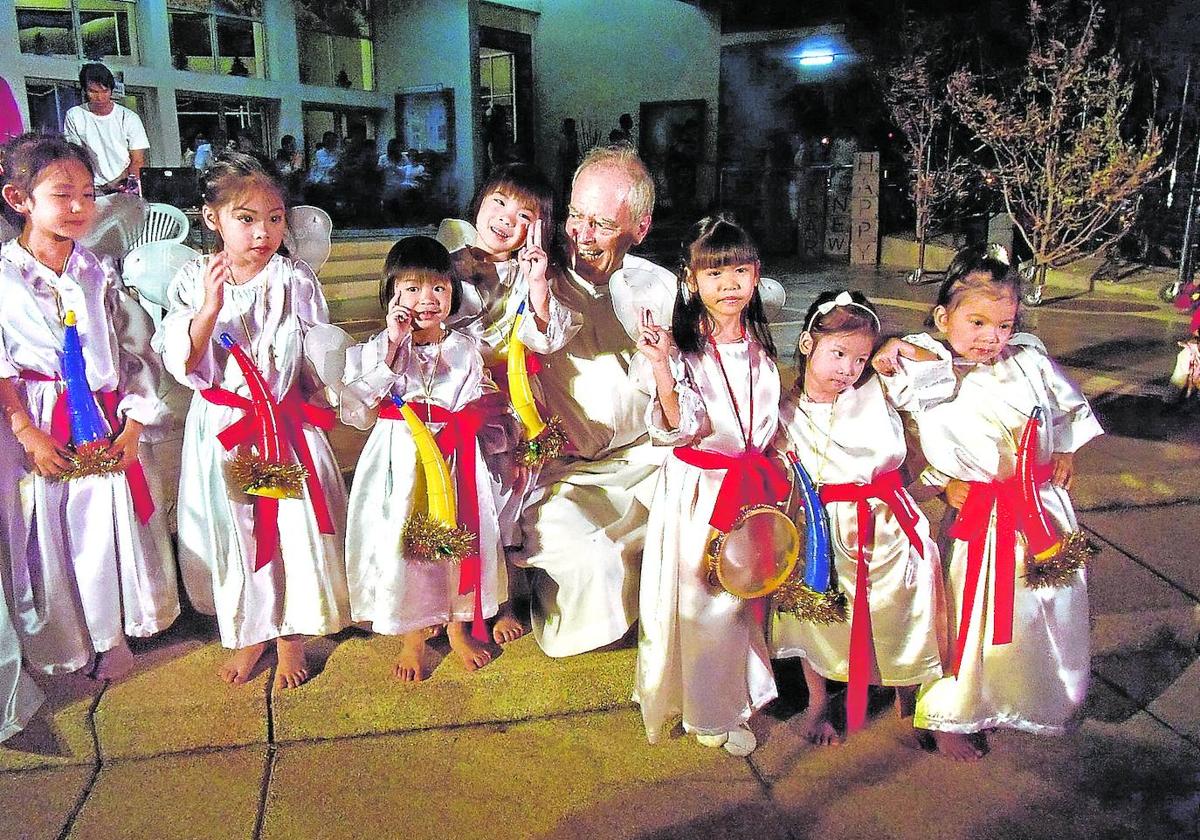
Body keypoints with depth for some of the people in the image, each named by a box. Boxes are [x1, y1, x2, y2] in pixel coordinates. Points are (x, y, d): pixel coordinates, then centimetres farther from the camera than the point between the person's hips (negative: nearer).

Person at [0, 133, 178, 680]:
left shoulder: (100, 274, 2)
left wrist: (133, 427, -5)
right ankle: (58, 641, 29)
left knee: (109, 527, 9)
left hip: (105, 422, 2)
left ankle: (111, 634, 29)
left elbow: (139, 351, 1)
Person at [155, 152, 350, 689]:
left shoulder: (295, 281, -6)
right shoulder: (193, 282, -4)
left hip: (288, 423, -1)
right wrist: (209, 308, -24)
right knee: (231, 529, 12)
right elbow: (182, 364, -12)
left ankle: (291, 635, 26)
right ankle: (248, 633, 33)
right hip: (222, 428, 1)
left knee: (294, 526, 4)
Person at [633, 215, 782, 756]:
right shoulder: (682, 349, -15)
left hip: (751, 485, 6)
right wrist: (660, 367, -36)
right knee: (700, 595, 4)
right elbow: (676, 428, -24)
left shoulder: (760, 347, 4)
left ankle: (737, 694, 40)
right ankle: (706, 711, 25)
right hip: (698, 487, -5)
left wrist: (770, 470, 9)